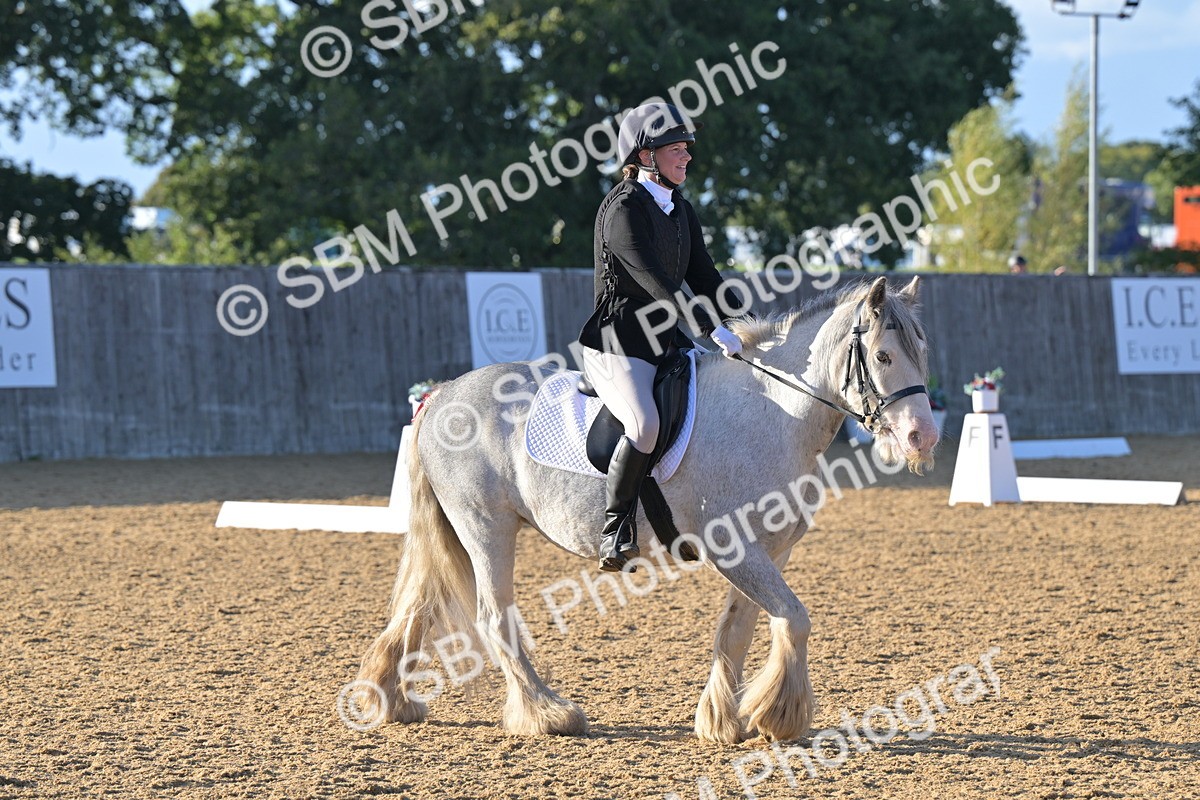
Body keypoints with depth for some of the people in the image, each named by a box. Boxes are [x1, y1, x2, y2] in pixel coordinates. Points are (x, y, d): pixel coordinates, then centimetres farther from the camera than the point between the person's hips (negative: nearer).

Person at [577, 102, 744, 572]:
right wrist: (713, 329, -27)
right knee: (646, 424, -33)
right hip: (617, 343, -9)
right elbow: (653, 280, -22)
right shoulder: (623, 208, -14)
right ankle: (615, 532, -21)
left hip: (666, 340, 9)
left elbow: (703, 278, 15)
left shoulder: (680, 210, 14)